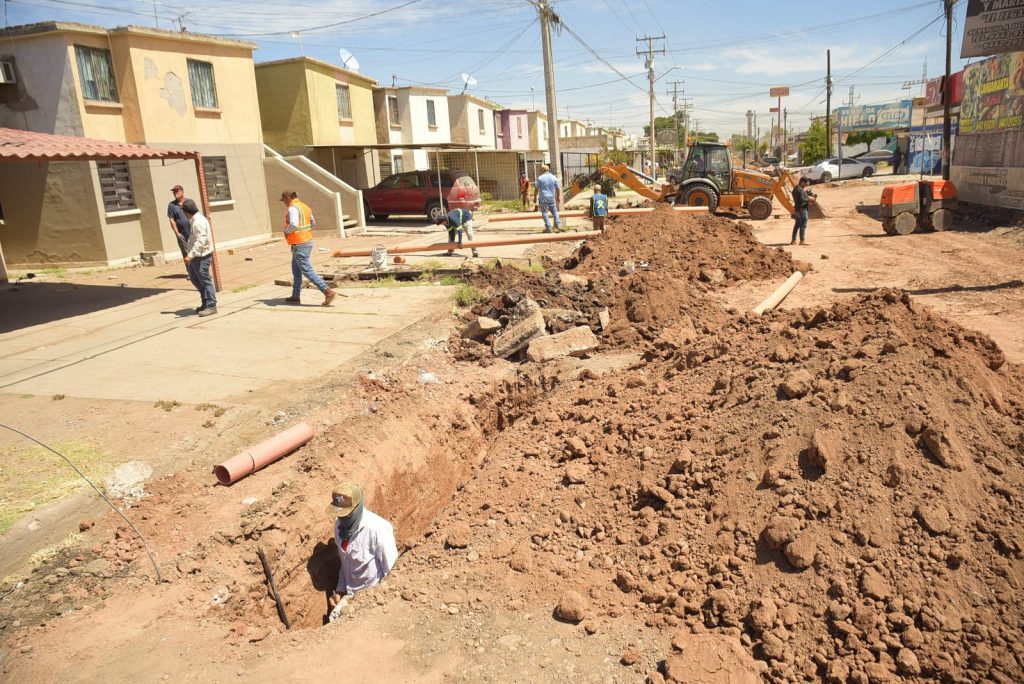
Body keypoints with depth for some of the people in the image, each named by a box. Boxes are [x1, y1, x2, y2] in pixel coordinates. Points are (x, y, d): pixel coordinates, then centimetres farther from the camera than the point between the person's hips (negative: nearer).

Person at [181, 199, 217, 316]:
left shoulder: (199, 222, -20)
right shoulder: (194, 220, 12)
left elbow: (200, 241, -28)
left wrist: (190, 255, -32)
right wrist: (190, 254, 20)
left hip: (202, 256, -10)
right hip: (196, 256, 10)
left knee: (205, 281, -4)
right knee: (194, 278, 17)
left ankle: (211, 306, 3)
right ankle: (205, 302, 26)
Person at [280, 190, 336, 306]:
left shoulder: (292, 208, -16)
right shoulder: (305, 206, 12)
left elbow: (293, 224, -33)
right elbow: (313, 222, 26)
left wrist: (286, 231, -14)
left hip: (299, 245, -10)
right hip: (307, 241, 10)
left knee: (307, 271, -9)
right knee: (296, 270, 19)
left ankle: (328, 292, -16)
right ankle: (295, 296, 26)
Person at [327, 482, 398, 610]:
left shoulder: (378, 529, -29)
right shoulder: (340, 523, -6)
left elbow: (391, 569, -19)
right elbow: (344, 561, 8)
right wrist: (340, 590, 3)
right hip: (350, 594, 6)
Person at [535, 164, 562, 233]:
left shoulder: (540, 178, -4)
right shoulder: (554, 177, 4)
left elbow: (537, 189, -3)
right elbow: (557, 189, 7)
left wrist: (535, 197, 5)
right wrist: (558, 197, 17)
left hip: (543, 198, -3)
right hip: (552, 198, 3)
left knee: (544, 212, 2)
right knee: (554, 211, 13)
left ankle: (548, 228, -2)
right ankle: (558, 225, 3)